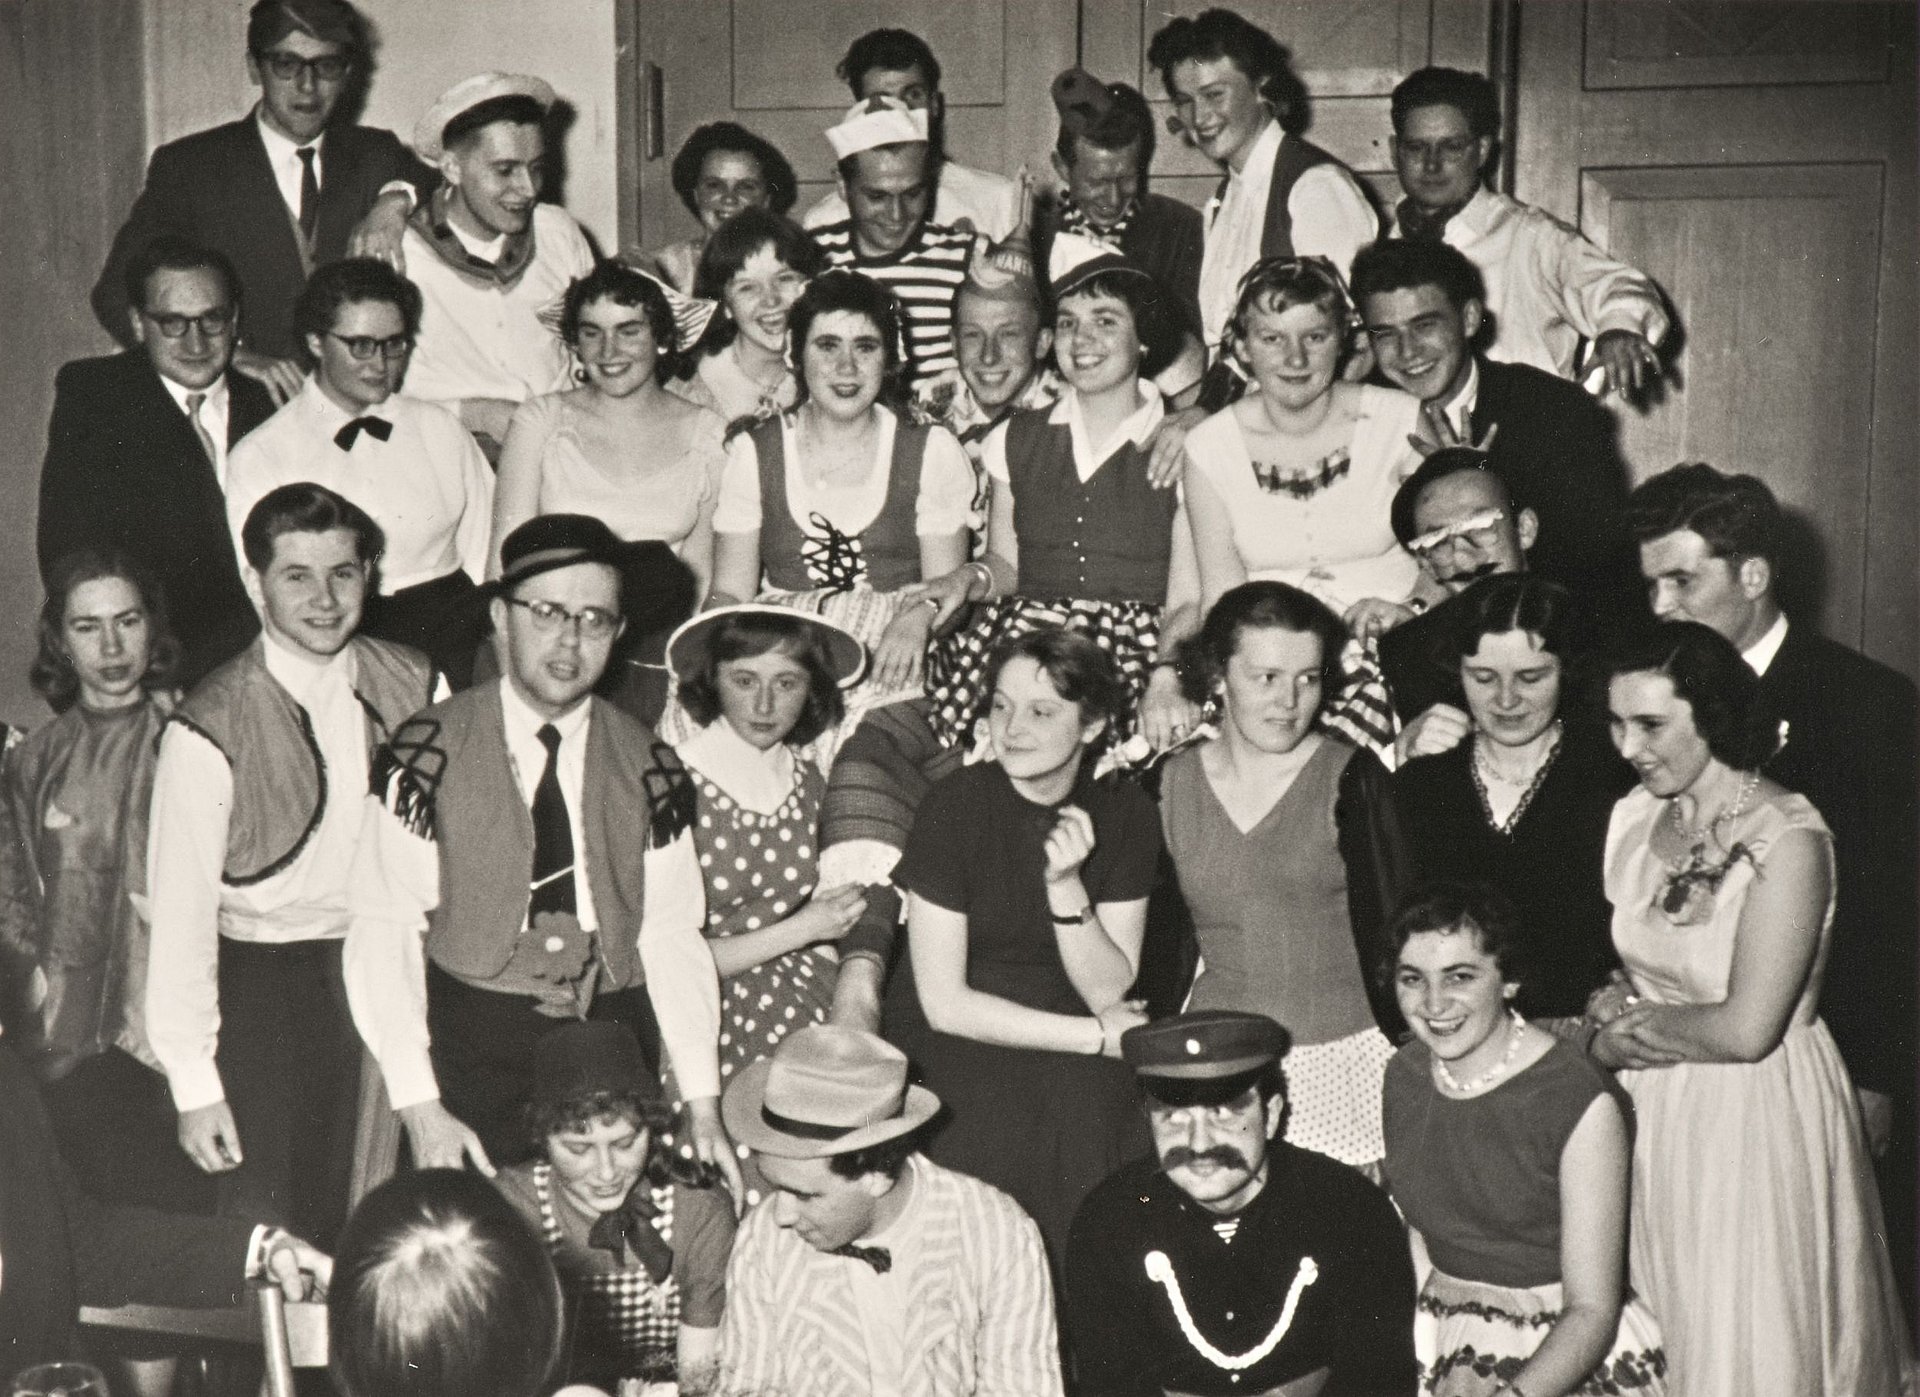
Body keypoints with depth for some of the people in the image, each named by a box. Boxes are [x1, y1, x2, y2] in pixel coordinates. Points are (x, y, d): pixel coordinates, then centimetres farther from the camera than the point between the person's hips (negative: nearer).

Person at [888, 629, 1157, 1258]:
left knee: (1094, 1103, -27)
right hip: (954, 1043, -2)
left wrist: (1065, 883, -22)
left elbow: (1111, 991, -6)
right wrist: (1098, 1036, -12)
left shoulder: (1125, 813, -2)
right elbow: (943, 1002, -13)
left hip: (1069, 1053, 3)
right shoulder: (955, 806, -12)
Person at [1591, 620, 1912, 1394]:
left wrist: (1626, 1020, -9)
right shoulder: (1635, 817, 2)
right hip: (1653, 1120, 6)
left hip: (1756, 1123, -6)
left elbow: (1746, 1029, -23)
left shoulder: (1789, 839, -19)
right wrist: (1617, 1024, -10)